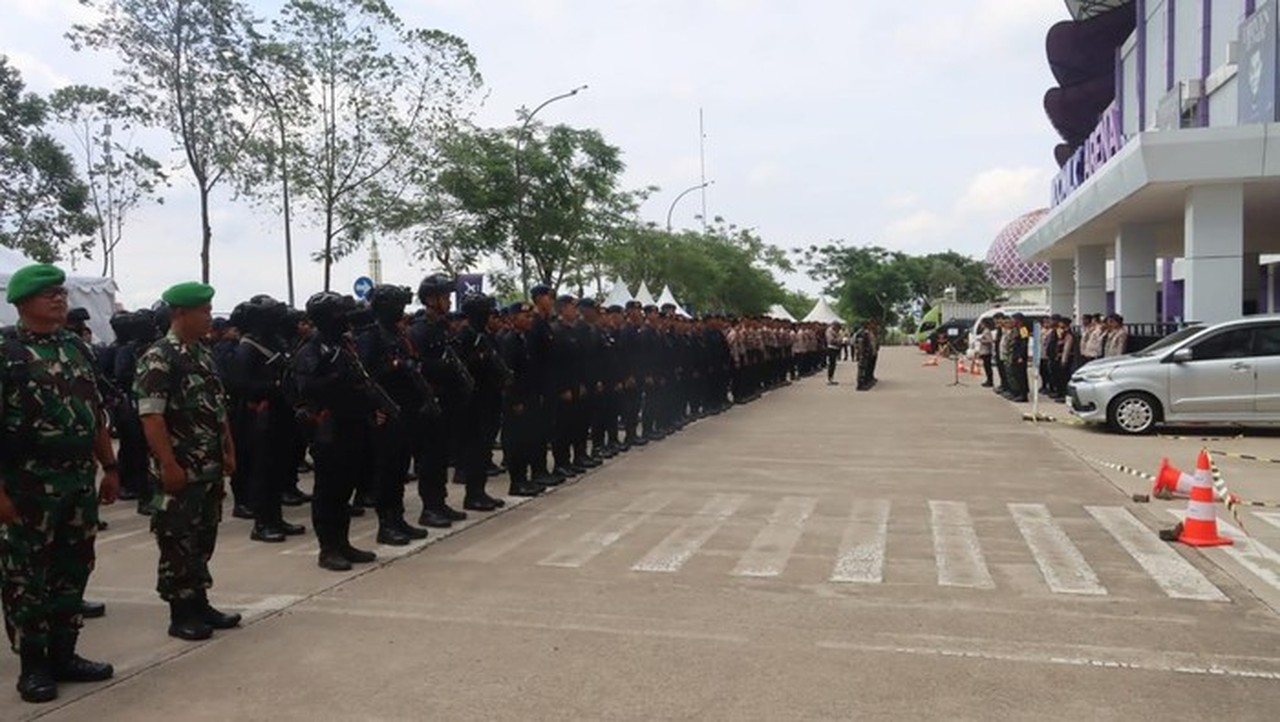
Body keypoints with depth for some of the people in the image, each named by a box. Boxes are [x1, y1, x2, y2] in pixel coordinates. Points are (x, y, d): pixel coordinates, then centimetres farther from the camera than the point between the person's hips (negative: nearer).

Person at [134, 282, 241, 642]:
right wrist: (169, 465, -21)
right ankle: (181, 615, 11)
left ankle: (199, 604, 25)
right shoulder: (159, 359, -13)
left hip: (210, 469, 8)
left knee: (203, 539, 14)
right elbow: (151, 416, -19)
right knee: (178, 543, 1)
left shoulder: (204, 354, 12)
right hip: (180, 471, -8)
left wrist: (228, 451, 16)